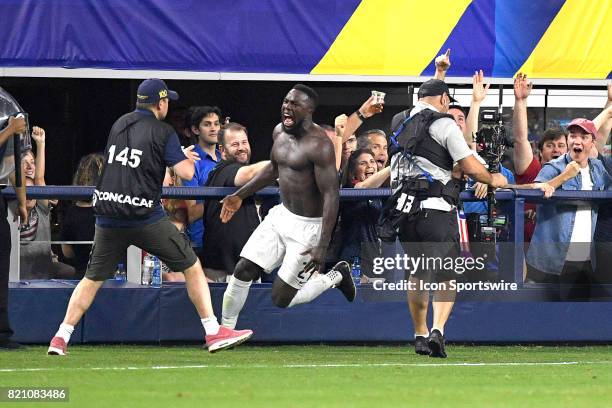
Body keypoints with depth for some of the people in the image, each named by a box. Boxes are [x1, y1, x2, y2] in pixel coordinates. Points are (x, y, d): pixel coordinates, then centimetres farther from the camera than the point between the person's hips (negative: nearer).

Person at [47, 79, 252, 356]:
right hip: (145, 216, -5)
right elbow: (186, 172, -10)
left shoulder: (119, 125, 14)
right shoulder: (162, 132, -4)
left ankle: (61, 338, 2)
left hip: (107, 215, 5)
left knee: (93, 278, 13)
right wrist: (186, 157, 15)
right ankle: (213, 332, 2)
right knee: (192, 267, 6)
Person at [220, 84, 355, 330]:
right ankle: (226, 330, 15)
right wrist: (240, 195, 23)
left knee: (282, 299, -1)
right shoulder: (279, 132, 3)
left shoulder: (318, 144, -23)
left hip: (307, 226, -7)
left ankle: (335, 277, 21)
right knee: (242, 271, -1)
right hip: (281, 216, 7)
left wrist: (323, 246, -29)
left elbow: (331, 194, -25)